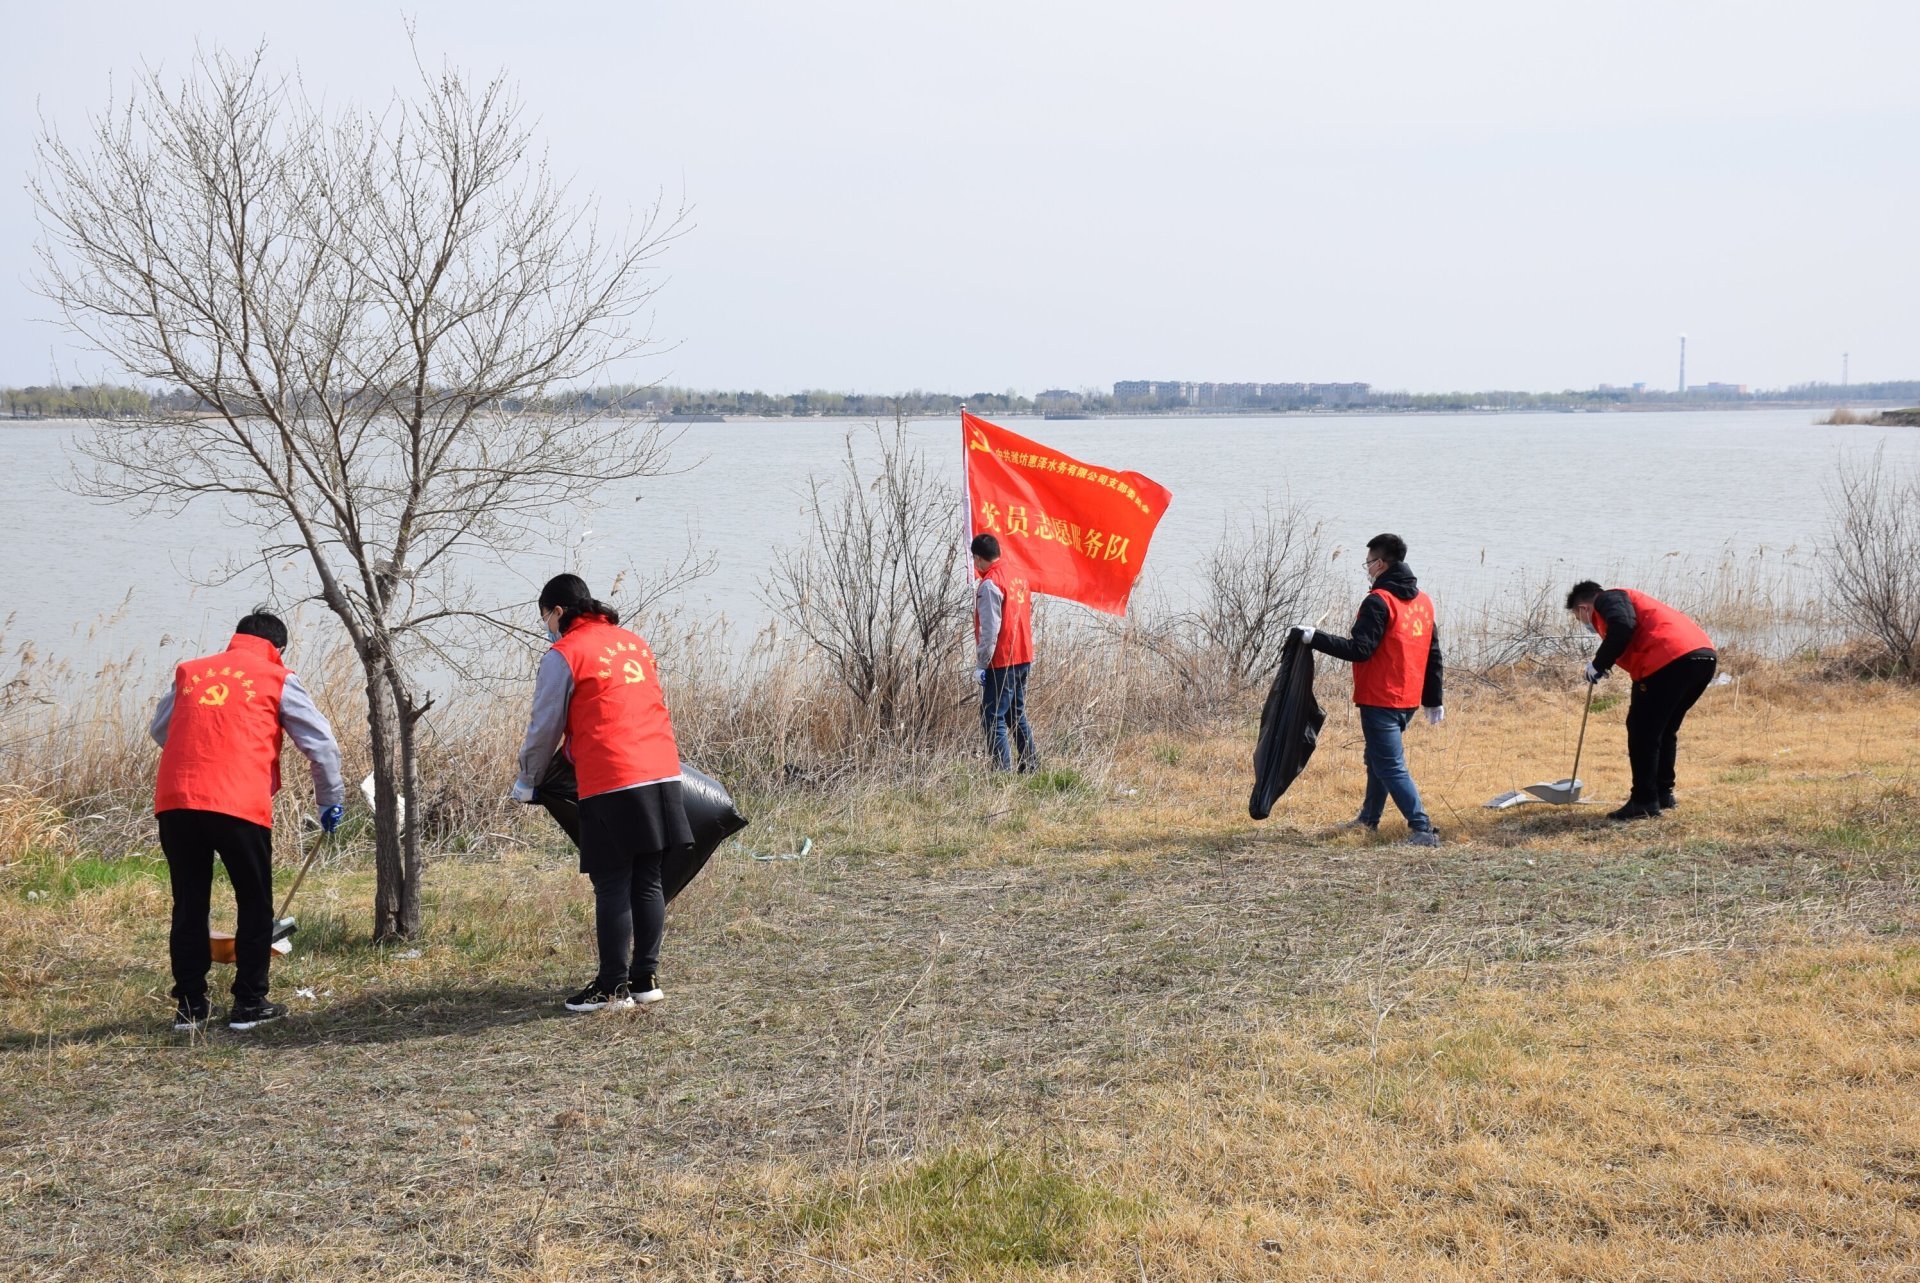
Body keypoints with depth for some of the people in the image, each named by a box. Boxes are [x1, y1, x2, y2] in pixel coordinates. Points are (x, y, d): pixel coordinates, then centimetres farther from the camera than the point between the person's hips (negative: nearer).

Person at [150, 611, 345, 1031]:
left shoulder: (189, 671, 19)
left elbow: (158, 730, 29)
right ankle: (249, 1004, 13)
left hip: (174, 803, 4)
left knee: (189, 905, 14)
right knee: (255, 905, 11)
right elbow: (321, 743, 8)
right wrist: (332, 799, 21)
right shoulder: (277, 679, 9)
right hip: (239, 806, -4)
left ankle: (190, 1005, 17)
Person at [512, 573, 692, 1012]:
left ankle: (613, 986, 1)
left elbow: (545, 729, 2)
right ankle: (646, 978, 15)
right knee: (648, 880, 11)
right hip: (662, 774, 6)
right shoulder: (636, 642, 18)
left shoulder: (563, 656, -2)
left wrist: (526, 782, 16)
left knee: (613, 887, -1)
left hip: (611, 783, -6)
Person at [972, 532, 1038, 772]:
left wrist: (981, 665, -14)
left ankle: (1003, 769, -10)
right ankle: (1030, 764, 20)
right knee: (1016, 714, 18)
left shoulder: (990, 585, -14)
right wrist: (1025, 655, 20)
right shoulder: (1019, 579, 11)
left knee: (993, 718, -5)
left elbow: (990, 629, -18)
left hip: (1001, 663, -9)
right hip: (1023, 659, 9)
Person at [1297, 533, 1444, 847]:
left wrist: (1316, 638, -15)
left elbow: (1360, 649, -21)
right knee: (1378, 759, 23)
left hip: (1379, 699, -9)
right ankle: (1368, 818, 35)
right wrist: (1433, 700, 21)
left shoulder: (1379, 601, -15)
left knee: (1390, 766, -7)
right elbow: (1433, 653, 15)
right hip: (1408, 700, 9)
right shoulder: (1423, 601, 11)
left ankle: (1422, 830, -14)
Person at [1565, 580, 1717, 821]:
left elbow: (1622, 627, -14)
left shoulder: (1606, 599, 7)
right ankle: (1663, 794, 28)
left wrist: (1598, 664, -5)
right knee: (1664, 730, 23)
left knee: (1642, 730, -1)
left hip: (1671, 658, -9)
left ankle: (1644, 801, 0)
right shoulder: (1629, 600, 35)